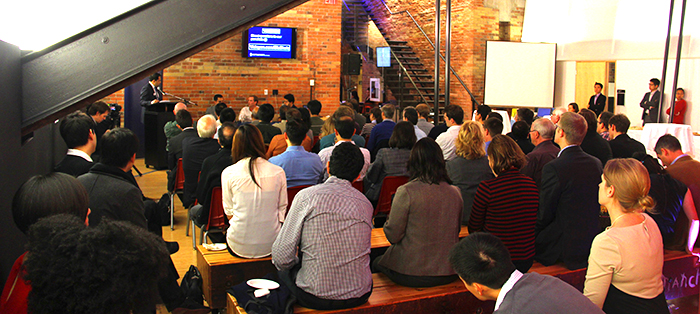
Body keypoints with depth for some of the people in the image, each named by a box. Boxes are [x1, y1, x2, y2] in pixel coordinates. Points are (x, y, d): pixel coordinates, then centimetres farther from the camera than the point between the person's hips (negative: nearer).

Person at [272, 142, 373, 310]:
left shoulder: (306, 196, -12)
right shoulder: (366, 204, 1)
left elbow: (281, 257, -13)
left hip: (316, 298, -4)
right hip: (360, 296, 5)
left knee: (283, 270, 26)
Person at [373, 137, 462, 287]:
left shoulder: (406, 192, -17)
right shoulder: (455, 192, -2)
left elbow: (393, 235, -12)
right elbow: (456, 230, 12)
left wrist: (387, 222, 8)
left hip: (412, 273, -5)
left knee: (377, 262, 24)